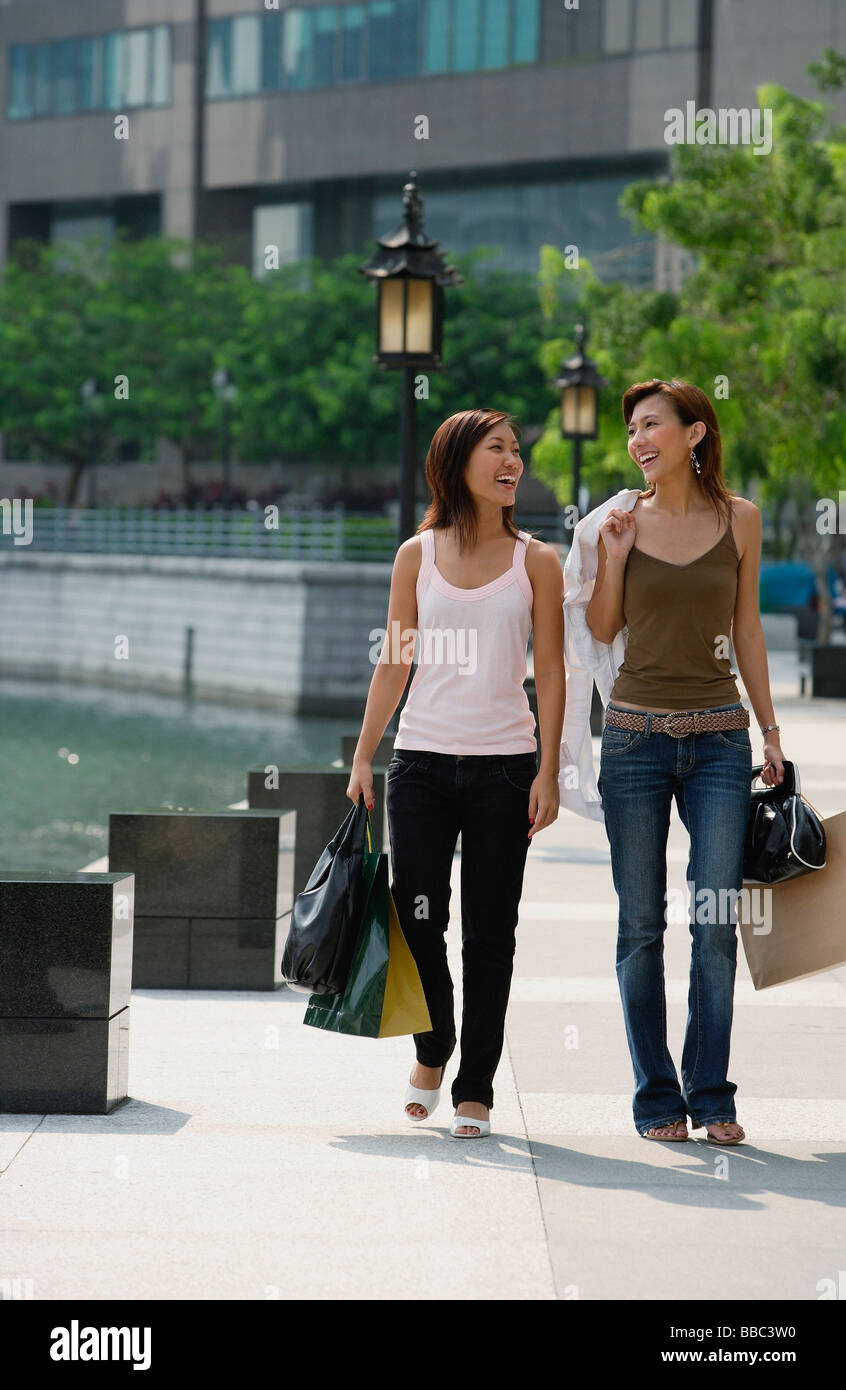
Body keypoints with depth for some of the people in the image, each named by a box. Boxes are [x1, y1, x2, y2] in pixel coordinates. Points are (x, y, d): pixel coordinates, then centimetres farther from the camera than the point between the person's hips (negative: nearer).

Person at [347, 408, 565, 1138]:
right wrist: (364, 757, 3)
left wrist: (548, 772, -5)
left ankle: (475, 1089, 11)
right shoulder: (418, 555, 6)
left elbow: (551, 672, 2)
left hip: (504, 764, 0)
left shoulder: (535, 561, 4)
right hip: (423, 761, 1)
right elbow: (394, 664, 9)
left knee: (489, 932, 1)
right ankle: (432, 1050, 26)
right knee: (419, 920, -2)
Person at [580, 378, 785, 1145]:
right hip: (637, 733, 0)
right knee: (642, 924, 2)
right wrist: (613, 556, -8)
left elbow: (746, 630, 11)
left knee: (717, 922, -4)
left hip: (718, 735, 0)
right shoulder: (623, 518, 4)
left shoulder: (740, 518, 5)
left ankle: (711, 1095, 5)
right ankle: (656, 1098, 9)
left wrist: (770, 728, 8)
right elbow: (600, 632, 6)